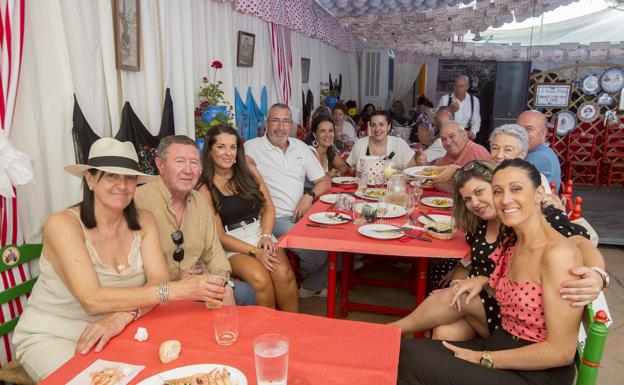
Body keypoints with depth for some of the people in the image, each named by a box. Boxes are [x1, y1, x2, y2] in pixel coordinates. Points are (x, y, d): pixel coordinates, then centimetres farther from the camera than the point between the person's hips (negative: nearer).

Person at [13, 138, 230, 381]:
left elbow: (158, 280, -14)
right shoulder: (62, 223, -19)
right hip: (51, 337, -4)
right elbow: (92, 300, -29)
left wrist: (123, 316, -35)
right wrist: (176, 290, -37)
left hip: (115, 331, 4)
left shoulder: (143, 221, -4)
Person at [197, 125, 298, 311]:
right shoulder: (205, 188, -3)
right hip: (231, 246, -3)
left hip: (260, 233, 3)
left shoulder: (249, 172, 8)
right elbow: (219, 236, -5)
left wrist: (266, 236, -9)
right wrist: (255, 251, -16)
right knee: (260, 278, -30)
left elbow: (268, 208, 10)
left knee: (284, 274, -25)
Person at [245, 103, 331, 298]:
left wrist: (310, 195, -4)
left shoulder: (301, 147, 15)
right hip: (275, 219, -6)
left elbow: (325, 182, 16)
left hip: (302, 214, 6)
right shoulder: (251, 147, -1)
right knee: (316, 252, -23)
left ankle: (313, 286, 10)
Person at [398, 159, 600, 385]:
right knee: (405, 352, -13)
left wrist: (482, 358, -14)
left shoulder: (559, 253, -19)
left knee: (418, 362, -23)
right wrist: (483, 282, 2)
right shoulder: (512, 242, 5)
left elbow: (561, 352, -18)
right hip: (500, 343, 7)